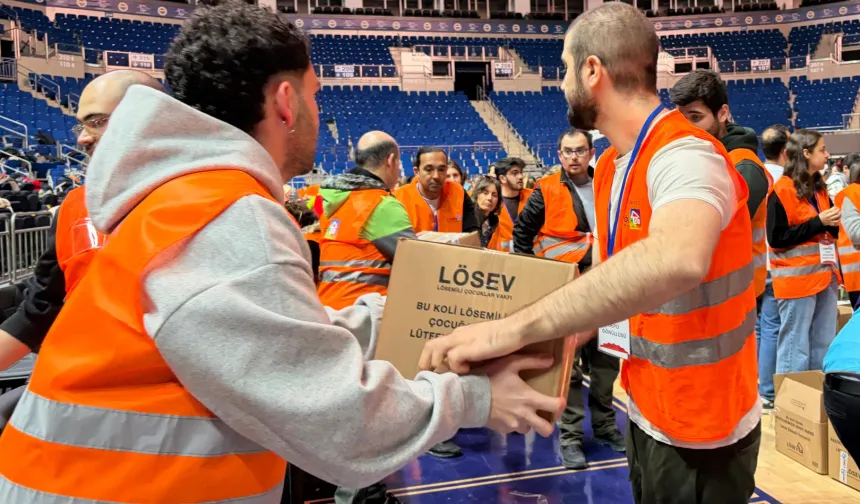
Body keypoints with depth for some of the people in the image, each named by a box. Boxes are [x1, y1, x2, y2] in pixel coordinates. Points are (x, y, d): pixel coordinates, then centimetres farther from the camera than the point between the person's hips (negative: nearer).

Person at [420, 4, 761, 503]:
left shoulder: (683, 155, -26)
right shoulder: (608, 168, 3)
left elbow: (677, 260, -48)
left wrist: (515, 328, -47)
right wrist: (536, 346, -8)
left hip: (700, 432, -7)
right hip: (645, 410, 8)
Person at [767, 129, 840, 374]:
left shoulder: (819, 188, 14)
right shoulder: (782, 190, -11)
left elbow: (829, 232, 21)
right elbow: (776, 238, -17)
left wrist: (832, 223, -1)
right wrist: (818, 222, -17)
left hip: (824, 275, 8)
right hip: (797, 279, -8)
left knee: (824, 346, 13)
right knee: (796, 347, -3)